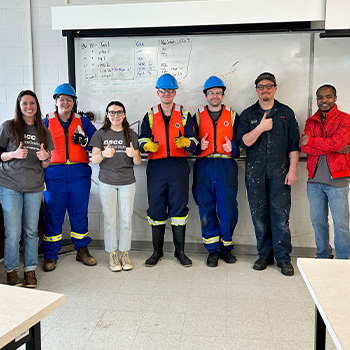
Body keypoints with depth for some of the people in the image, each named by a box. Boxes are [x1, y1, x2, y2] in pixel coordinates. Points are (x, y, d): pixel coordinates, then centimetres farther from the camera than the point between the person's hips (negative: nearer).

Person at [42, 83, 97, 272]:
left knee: (80, 212, 7)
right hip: (54, 173, -1)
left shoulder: (83, 122, 12)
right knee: (53, 215, 0)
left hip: (79, 173, 1)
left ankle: (82, 250, 21)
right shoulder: (46, 122, 10)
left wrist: (84, 141, -11)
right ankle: (50, 256, 12)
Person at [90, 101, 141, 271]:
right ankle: (112, 255, 14)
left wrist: (133, 154, -19)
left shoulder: (131, 134, 6)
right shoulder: (100, 134, 3)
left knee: (126, 220, 3)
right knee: (110, 220, 2)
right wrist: (103, 154, -24)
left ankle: (125, 253, 18)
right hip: (107, 182, -1)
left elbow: (138, 162, 4)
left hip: (127, 182, 1)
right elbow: (94, 160, -3)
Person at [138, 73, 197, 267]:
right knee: (156, 208, 3)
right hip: (156, 166, 1)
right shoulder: (150, 115, 13)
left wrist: (185, 142, -18)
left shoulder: (184, 115, 11)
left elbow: (193, 141, 5)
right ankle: (157, 251, 17)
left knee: (179, 206, 2)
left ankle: (180, 251, 14)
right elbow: (142, 140, 6)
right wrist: (148, 145, -17)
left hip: (179, 166, 0)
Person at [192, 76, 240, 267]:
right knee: (206, 210, 2)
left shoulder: (232, 116, 12)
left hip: (226, 167, 0)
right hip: (204, 166, 1)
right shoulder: (198, 116, 13)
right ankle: (213, 249, 16)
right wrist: (199, 145, -8)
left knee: (228, 209, -2)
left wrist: (232, 147, -11)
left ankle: (226, 246, 18)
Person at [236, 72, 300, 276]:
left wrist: (293, 169, -1)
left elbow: (294, 144, 7)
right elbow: (243, 141, -1)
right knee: (259, 214, 4)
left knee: (281, 213, -5)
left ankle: (283, 257, 5)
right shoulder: (248, 114, 11)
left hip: (280, 170, -1)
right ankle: (265, 255, 16)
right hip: (255, 170, 1)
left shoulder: (286, 113, 10)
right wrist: (261, 128, -14)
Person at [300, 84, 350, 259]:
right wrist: (333, 148, -12)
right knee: (318, 221, 12)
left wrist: (311, 141, -7)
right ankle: (323, 257, 29)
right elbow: (304, 147, -5)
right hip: (314, 180, 4)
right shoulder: (311, 121, 12)